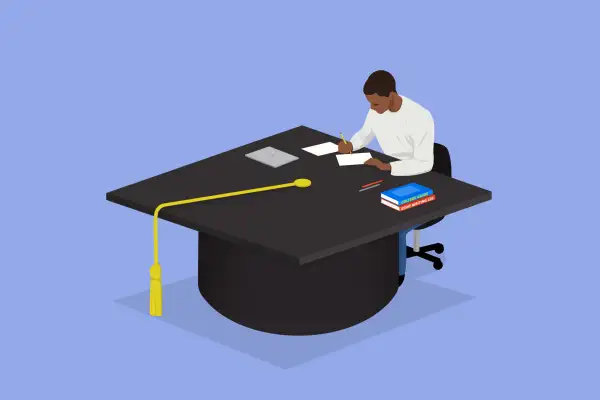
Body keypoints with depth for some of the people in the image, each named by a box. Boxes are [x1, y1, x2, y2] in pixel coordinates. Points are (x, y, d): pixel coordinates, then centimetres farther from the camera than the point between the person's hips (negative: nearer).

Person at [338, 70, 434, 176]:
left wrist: (387, 167, -32)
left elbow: (425, 163, -24)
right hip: (387, 169, 7)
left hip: (414, 176, -7)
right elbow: (364, 134, 14)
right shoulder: (376, 109, -5)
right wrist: (350, 145, -7)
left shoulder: (421, 118, -24)